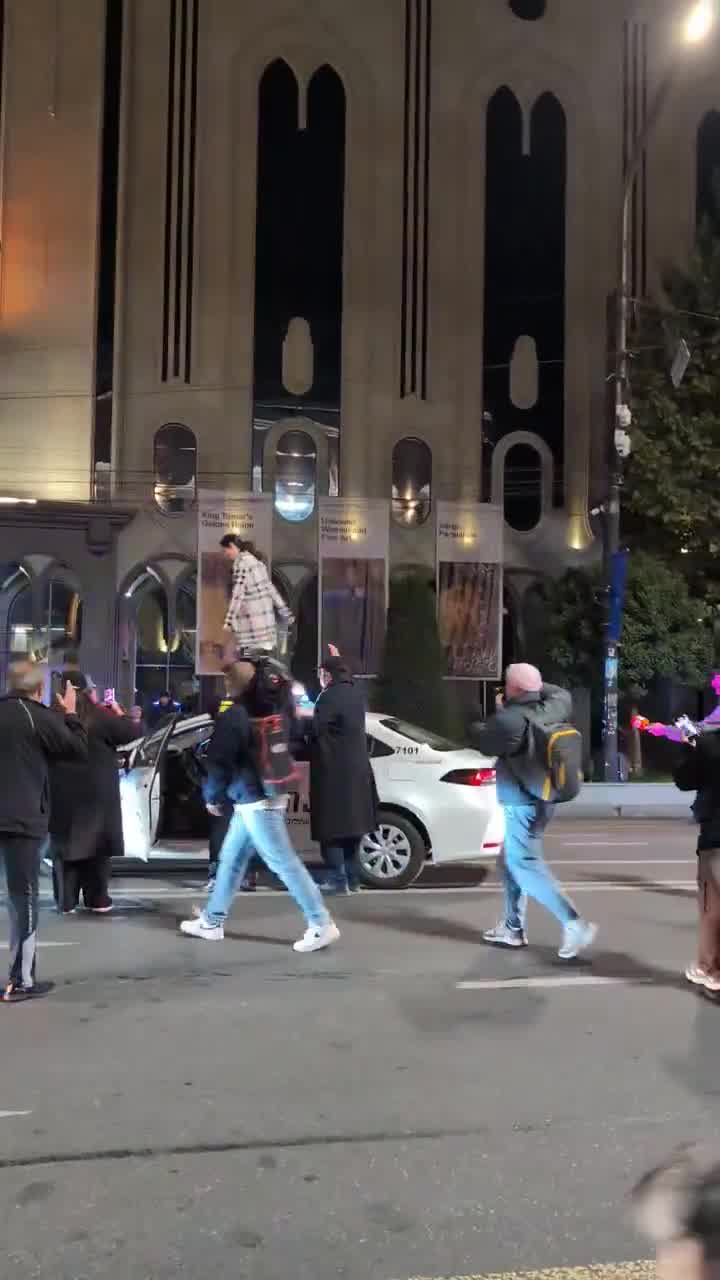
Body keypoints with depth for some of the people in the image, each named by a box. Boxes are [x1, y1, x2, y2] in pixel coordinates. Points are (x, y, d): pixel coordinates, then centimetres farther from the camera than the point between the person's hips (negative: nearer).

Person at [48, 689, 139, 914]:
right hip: (96, 794, -3)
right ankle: (96, 900, 12)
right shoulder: (100, 717, -10)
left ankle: (66, 901, 9)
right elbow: (132, 733, -6)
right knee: (96, 846, 7)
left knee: (65, 846, 8)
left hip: (62, 794, 3)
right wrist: (119, 713, 10)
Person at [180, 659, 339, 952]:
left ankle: (322, 925, -3)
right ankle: (212, 921, 26)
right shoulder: (268, 710, 4)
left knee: (283, 863, -6)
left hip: (255, 801, -9)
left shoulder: (233, 718, -16)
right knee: (231, 858, 17)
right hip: (266, 796, 9)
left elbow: (219, 762, -13)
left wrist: (212, 796, 0)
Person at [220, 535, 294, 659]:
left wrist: (229, 621, -17)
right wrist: (285, 614, 21)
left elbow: (238, 593, -16)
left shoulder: (241, 561, -8)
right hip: (265, 618, 9)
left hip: (252, 619, -9)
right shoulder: (254, 559, 18)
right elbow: (270, 587, 19)